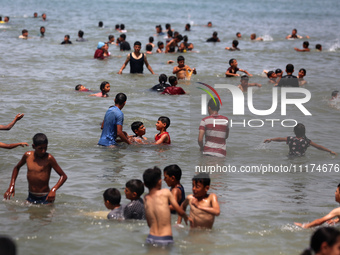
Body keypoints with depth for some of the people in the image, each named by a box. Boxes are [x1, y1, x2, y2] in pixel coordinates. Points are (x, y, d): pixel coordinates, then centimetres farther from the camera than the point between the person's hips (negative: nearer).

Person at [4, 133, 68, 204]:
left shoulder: (49, 158, -13)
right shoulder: (27, 155, 1)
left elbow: (63, 176, -11)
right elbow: (17, 167, 22)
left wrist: (53, 190, -26)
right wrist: (11, 186, 13)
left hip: (45, 199, -4)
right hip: (31, 198, 4)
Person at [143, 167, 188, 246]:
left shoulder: (145, 199, 8)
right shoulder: (165, 192, -4)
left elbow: (149, 224, 12)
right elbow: (180, 212, 3)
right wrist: (186, 217, 24)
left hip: (150, 239, 4)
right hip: (165, 240, -4)